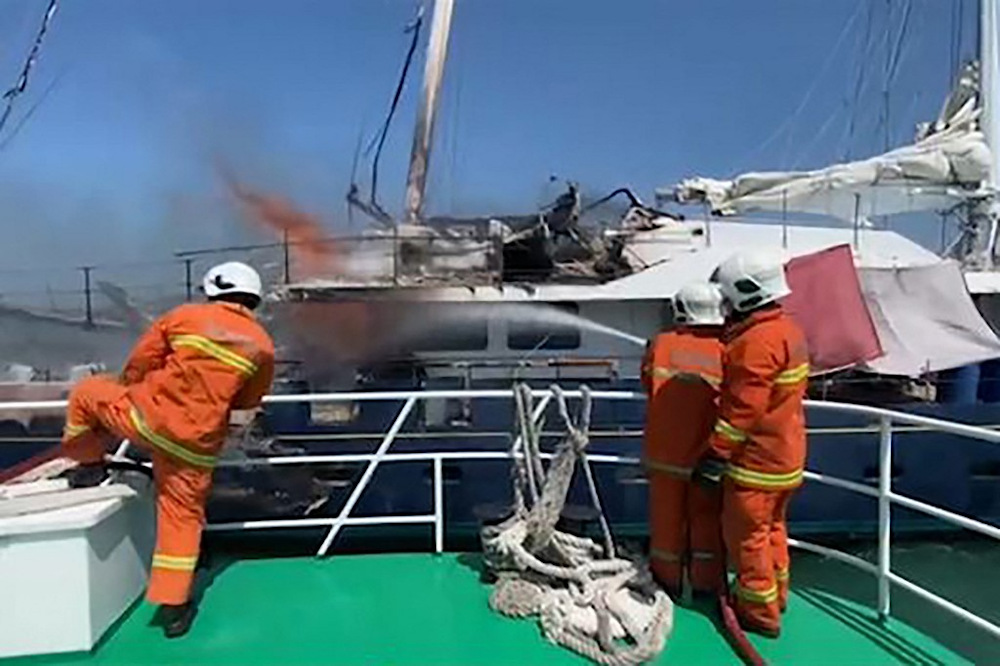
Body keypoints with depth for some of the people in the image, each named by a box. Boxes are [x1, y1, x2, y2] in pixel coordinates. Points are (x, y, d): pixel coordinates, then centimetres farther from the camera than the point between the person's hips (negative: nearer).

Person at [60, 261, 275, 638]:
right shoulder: (262, 345, 1)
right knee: (183, 514, 16)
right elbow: (249, 401, 12)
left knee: (86, 393, 27)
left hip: (146, 415, -1)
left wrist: (129, 394, 28)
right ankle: (173, 606, 19)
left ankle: (89, 464, 41)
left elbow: (138, 364, 8)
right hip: (196, 444, 2)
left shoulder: (184, 316, -1)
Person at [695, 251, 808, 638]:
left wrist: (716, 454, -20)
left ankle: (760, 611, 17)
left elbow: (741, 410, -26)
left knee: (746, 533, 4)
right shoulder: (786, 328, 7)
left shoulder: (756, 341, -25)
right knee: (771, 526, 23)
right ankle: (776, 593, 39)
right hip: (785, 451, 10)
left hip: (757, 458, -10)